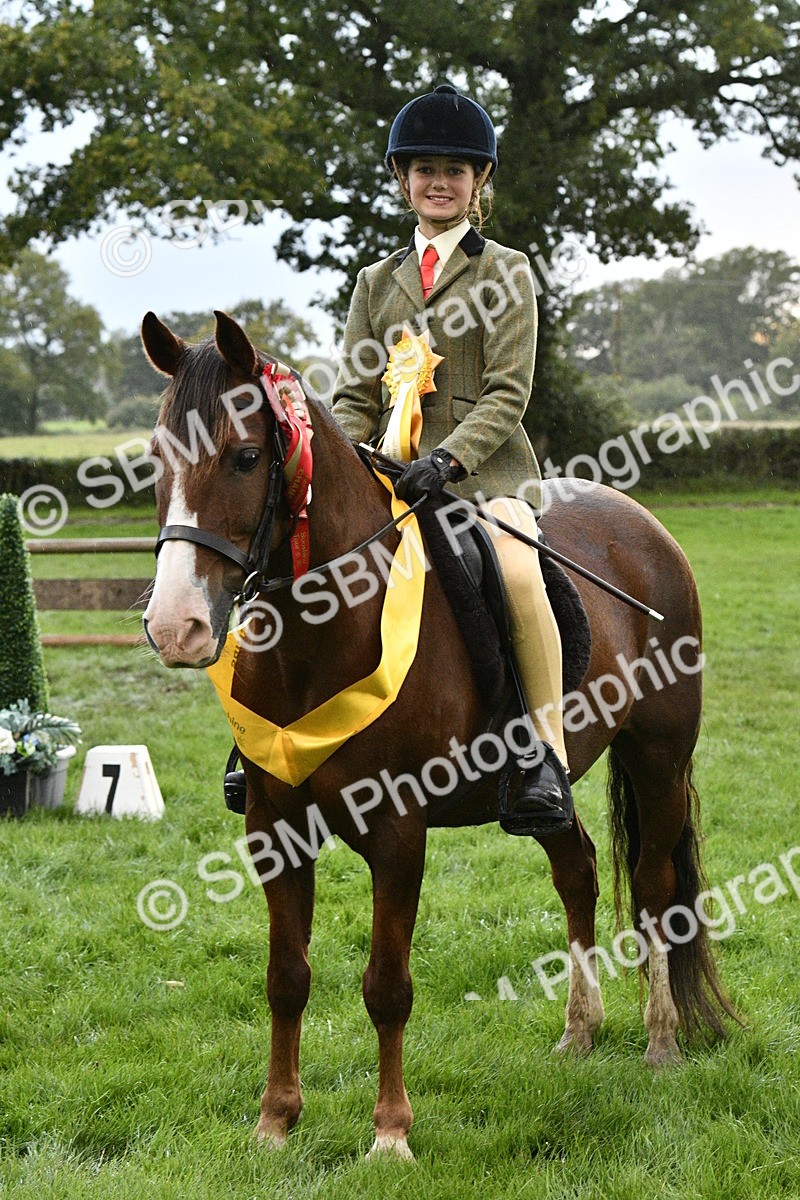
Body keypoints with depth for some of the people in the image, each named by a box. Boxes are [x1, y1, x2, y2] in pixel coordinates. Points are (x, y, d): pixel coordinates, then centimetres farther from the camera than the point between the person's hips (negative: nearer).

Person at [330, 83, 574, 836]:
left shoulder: (506, 272, 5)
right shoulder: (377, 282, 17)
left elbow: (507, 395, -5)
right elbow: (356, 395, 12)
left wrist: (448, 458, -21)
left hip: (487, 467, -4)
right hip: (393, 475, 4)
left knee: (516, 572, -33)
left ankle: (548, 756, -25)